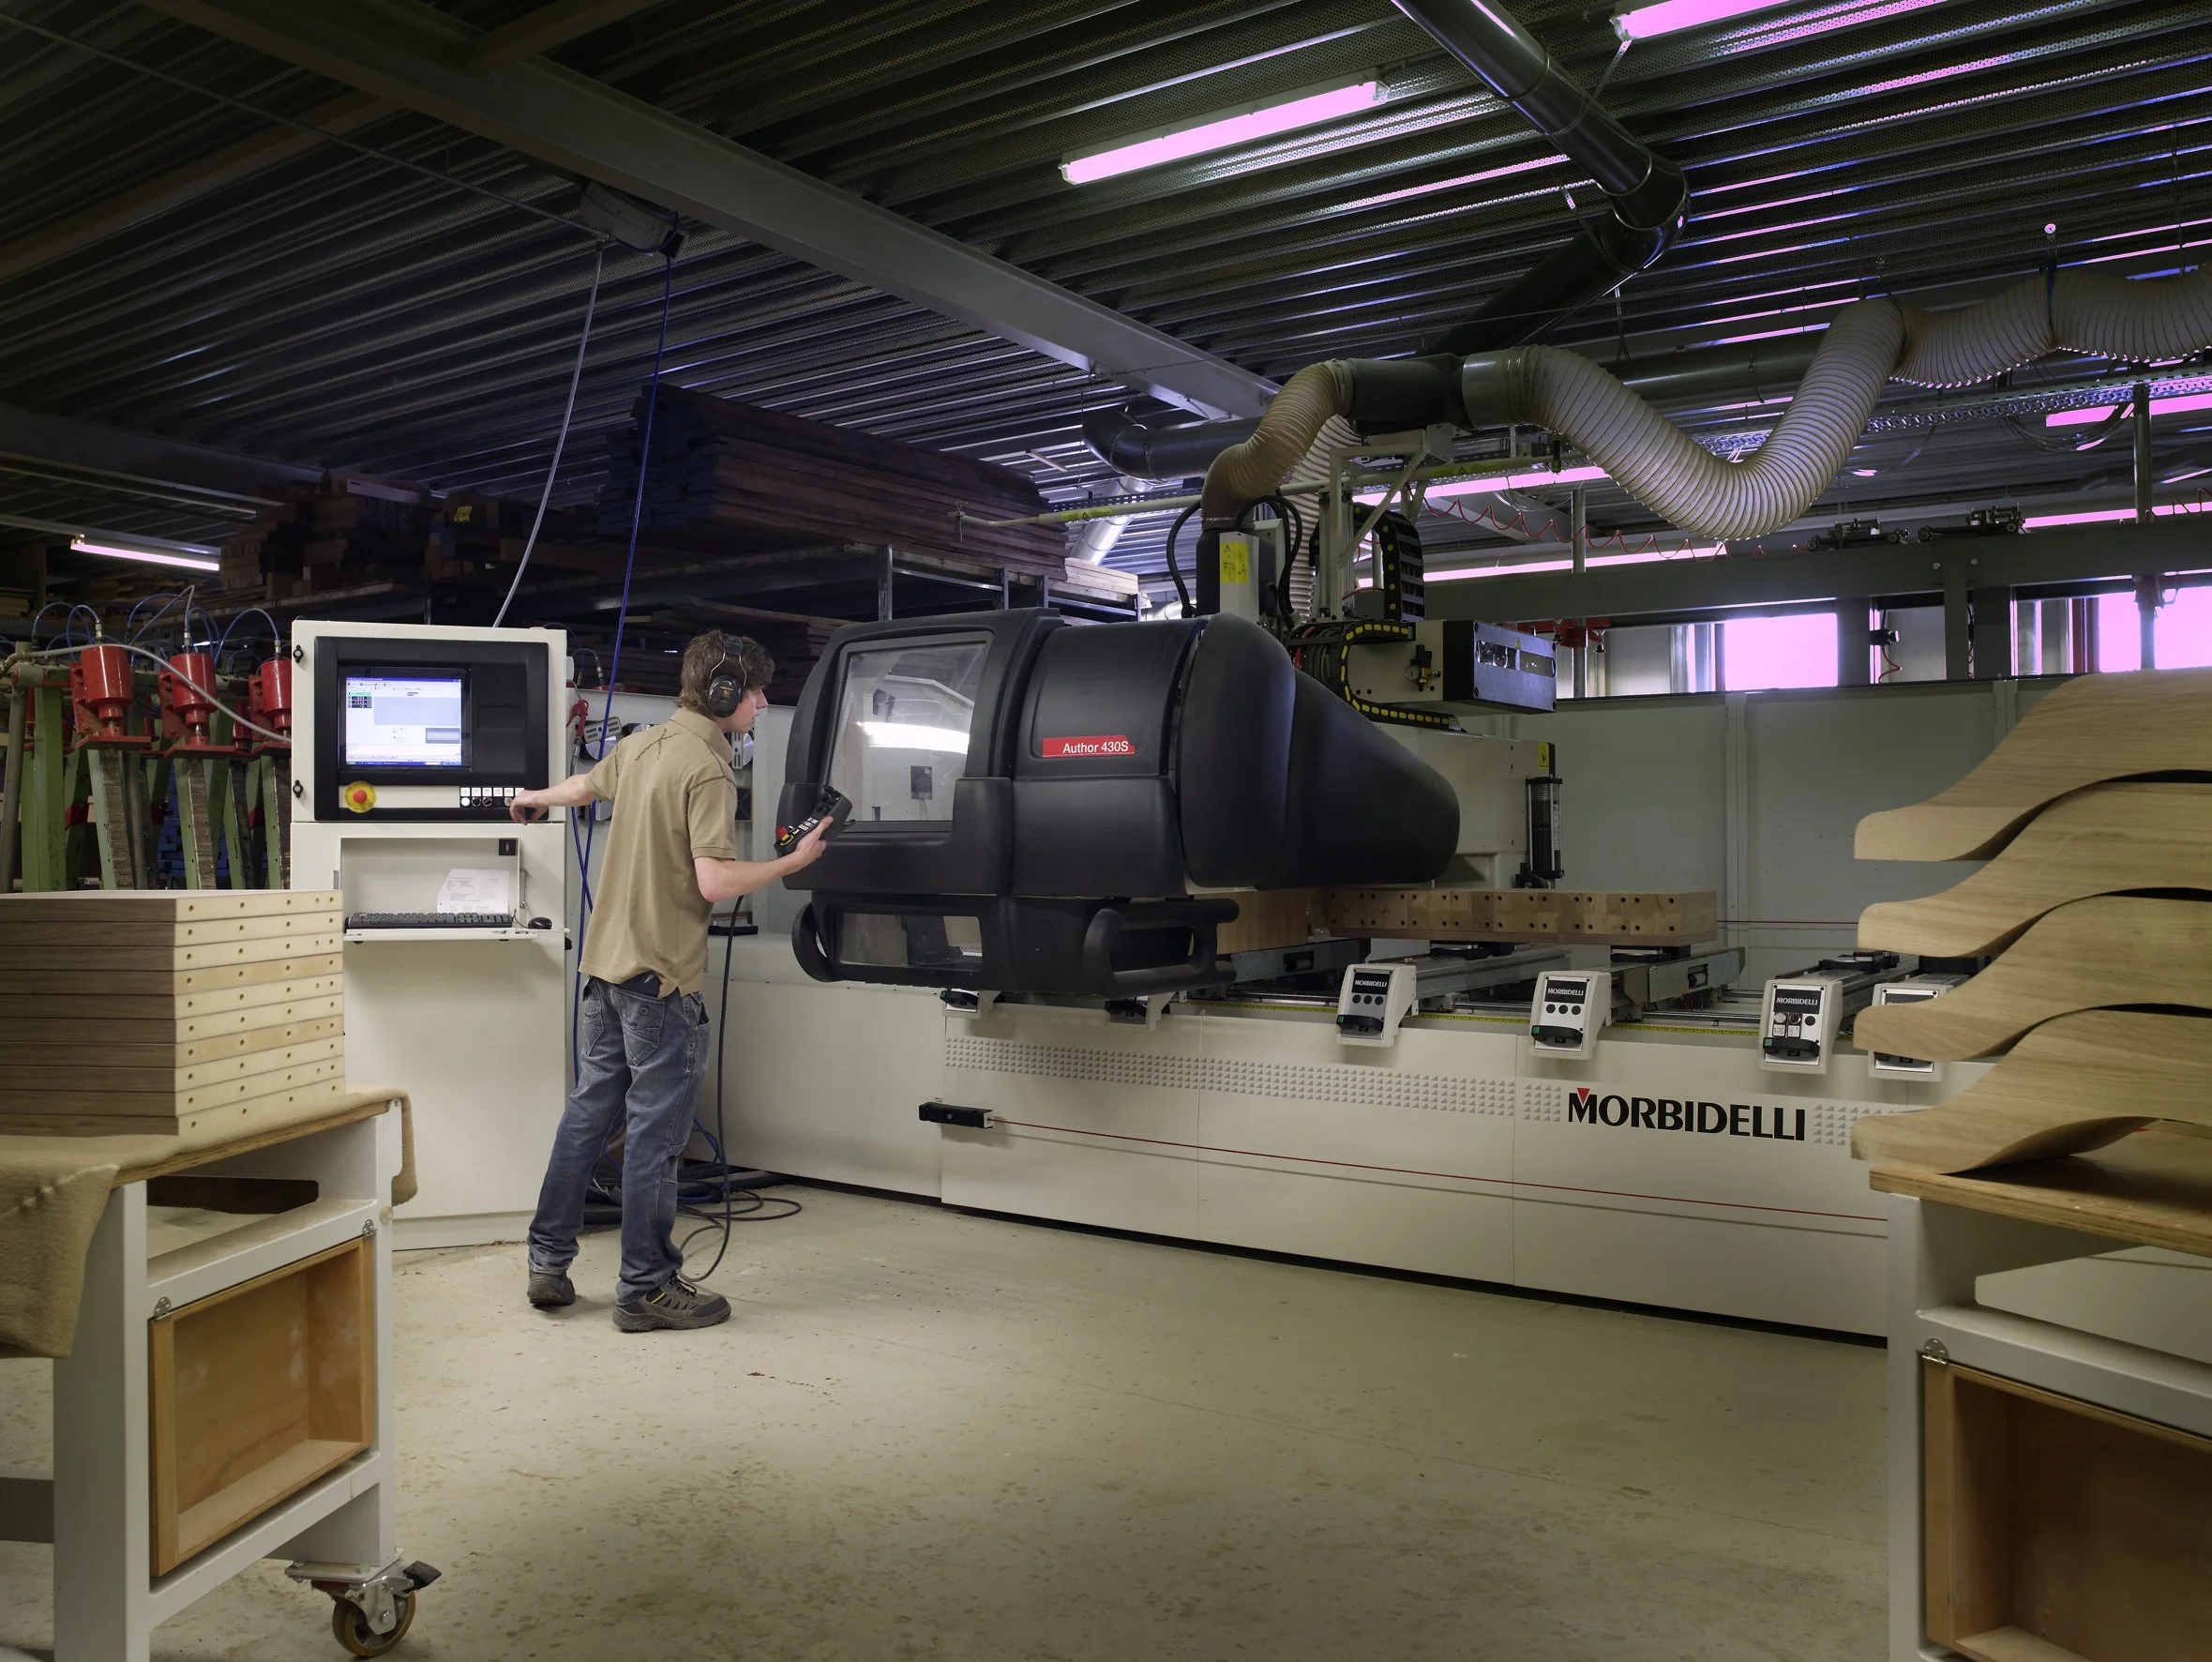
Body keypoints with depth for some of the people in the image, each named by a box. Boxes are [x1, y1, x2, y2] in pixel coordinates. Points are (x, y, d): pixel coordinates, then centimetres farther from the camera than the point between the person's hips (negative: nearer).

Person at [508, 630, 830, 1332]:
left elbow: (586, 783, 30)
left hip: (604, 962, 9)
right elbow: (714, 881, -24)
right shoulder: (707, 771, -17)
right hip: (662, 974, -9)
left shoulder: (642, 745, 10)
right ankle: (647, 1288, 9)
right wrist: (795, 861, -12)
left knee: (589, 1111, 17)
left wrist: (535, 798, 51)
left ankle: (548, 1262, 25)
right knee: (654, 1131, 0)